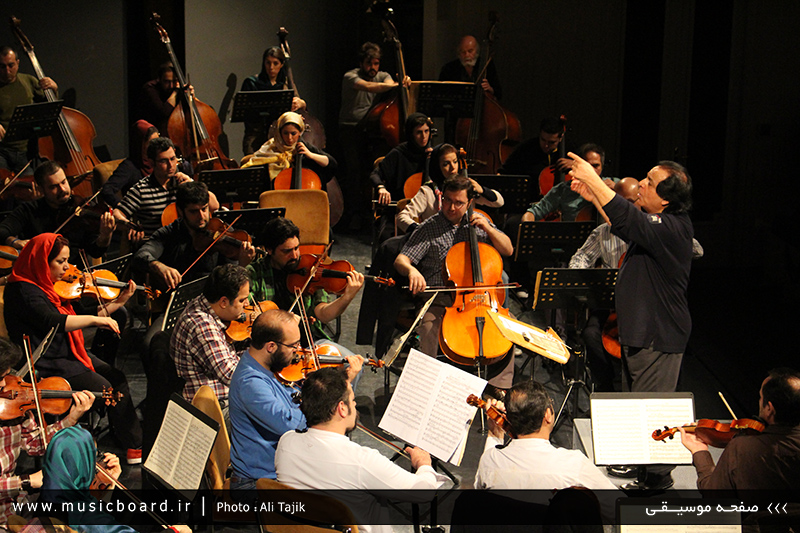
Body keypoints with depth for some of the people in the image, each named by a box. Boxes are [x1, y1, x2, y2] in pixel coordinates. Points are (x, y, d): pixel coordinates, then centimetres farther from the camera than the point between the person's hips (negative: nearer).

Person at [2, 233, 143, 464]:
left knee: (117, 377, -6)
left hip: (69, 354, 9)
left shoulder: (52, 287, 11)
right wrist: (94, 319, -30)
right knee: (102, 388, -19)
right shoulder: (23, 291, -17)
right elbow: (52, 322, -32)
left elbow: (78, 319, 15)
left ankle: (135, 444, -4)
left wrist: (119, 302, 9)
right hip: (47, 364, -9)